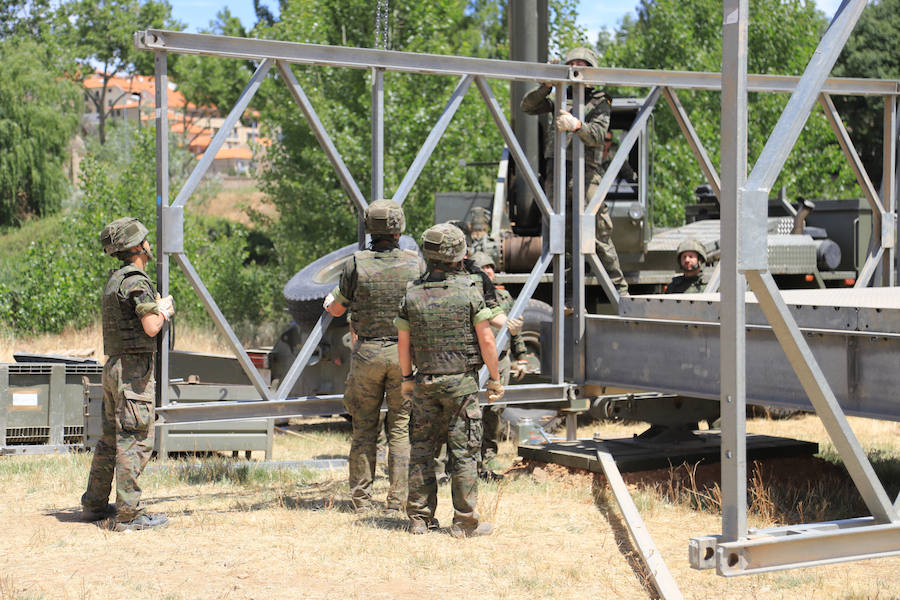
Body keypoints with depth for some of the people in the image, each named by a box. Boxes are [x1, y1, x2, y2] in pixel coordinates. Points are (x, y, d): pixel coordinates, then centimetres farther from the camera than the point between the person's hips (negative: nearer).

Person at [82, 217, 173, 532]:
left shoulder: (115, 279, 15)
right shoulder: (137, 281, -14)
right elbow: (151, 327, -22)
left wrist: (158, 308, 12)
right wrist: (164, 309, -3)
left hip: (113, 366, 9)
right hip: (135, 367, -9)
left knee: (111, 438, 16)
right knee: (135, 441, -7)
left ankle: (94, 505, 23)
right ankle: (129, 514, -6)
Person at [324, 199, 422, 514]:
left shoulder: (356, 264, -9)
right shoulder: (414, 263, -6)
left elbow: (337, 309, 4)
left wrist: (329, 300, 27)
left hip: (367, 353, 0)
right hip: (404, 352, 0)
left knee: (364, 427, 9)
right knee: (401, 428, 6)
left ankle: (361, 499, 12)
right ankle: (396, 500, 5)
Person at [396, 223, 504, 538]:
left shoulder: (412, 293, 0)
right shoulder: (469, 290, -10)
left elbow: (403, 342, 5)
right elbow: (486, 340, -9)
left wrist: (406, 378, 17)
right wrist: (495, 378, 0)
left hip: (425, 382, 3)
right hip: (461, 382, -3)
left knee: (422, 449, 10)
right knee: (463, 452, 1)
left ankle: (420, 518, 14)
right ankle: (465, 521, 3)